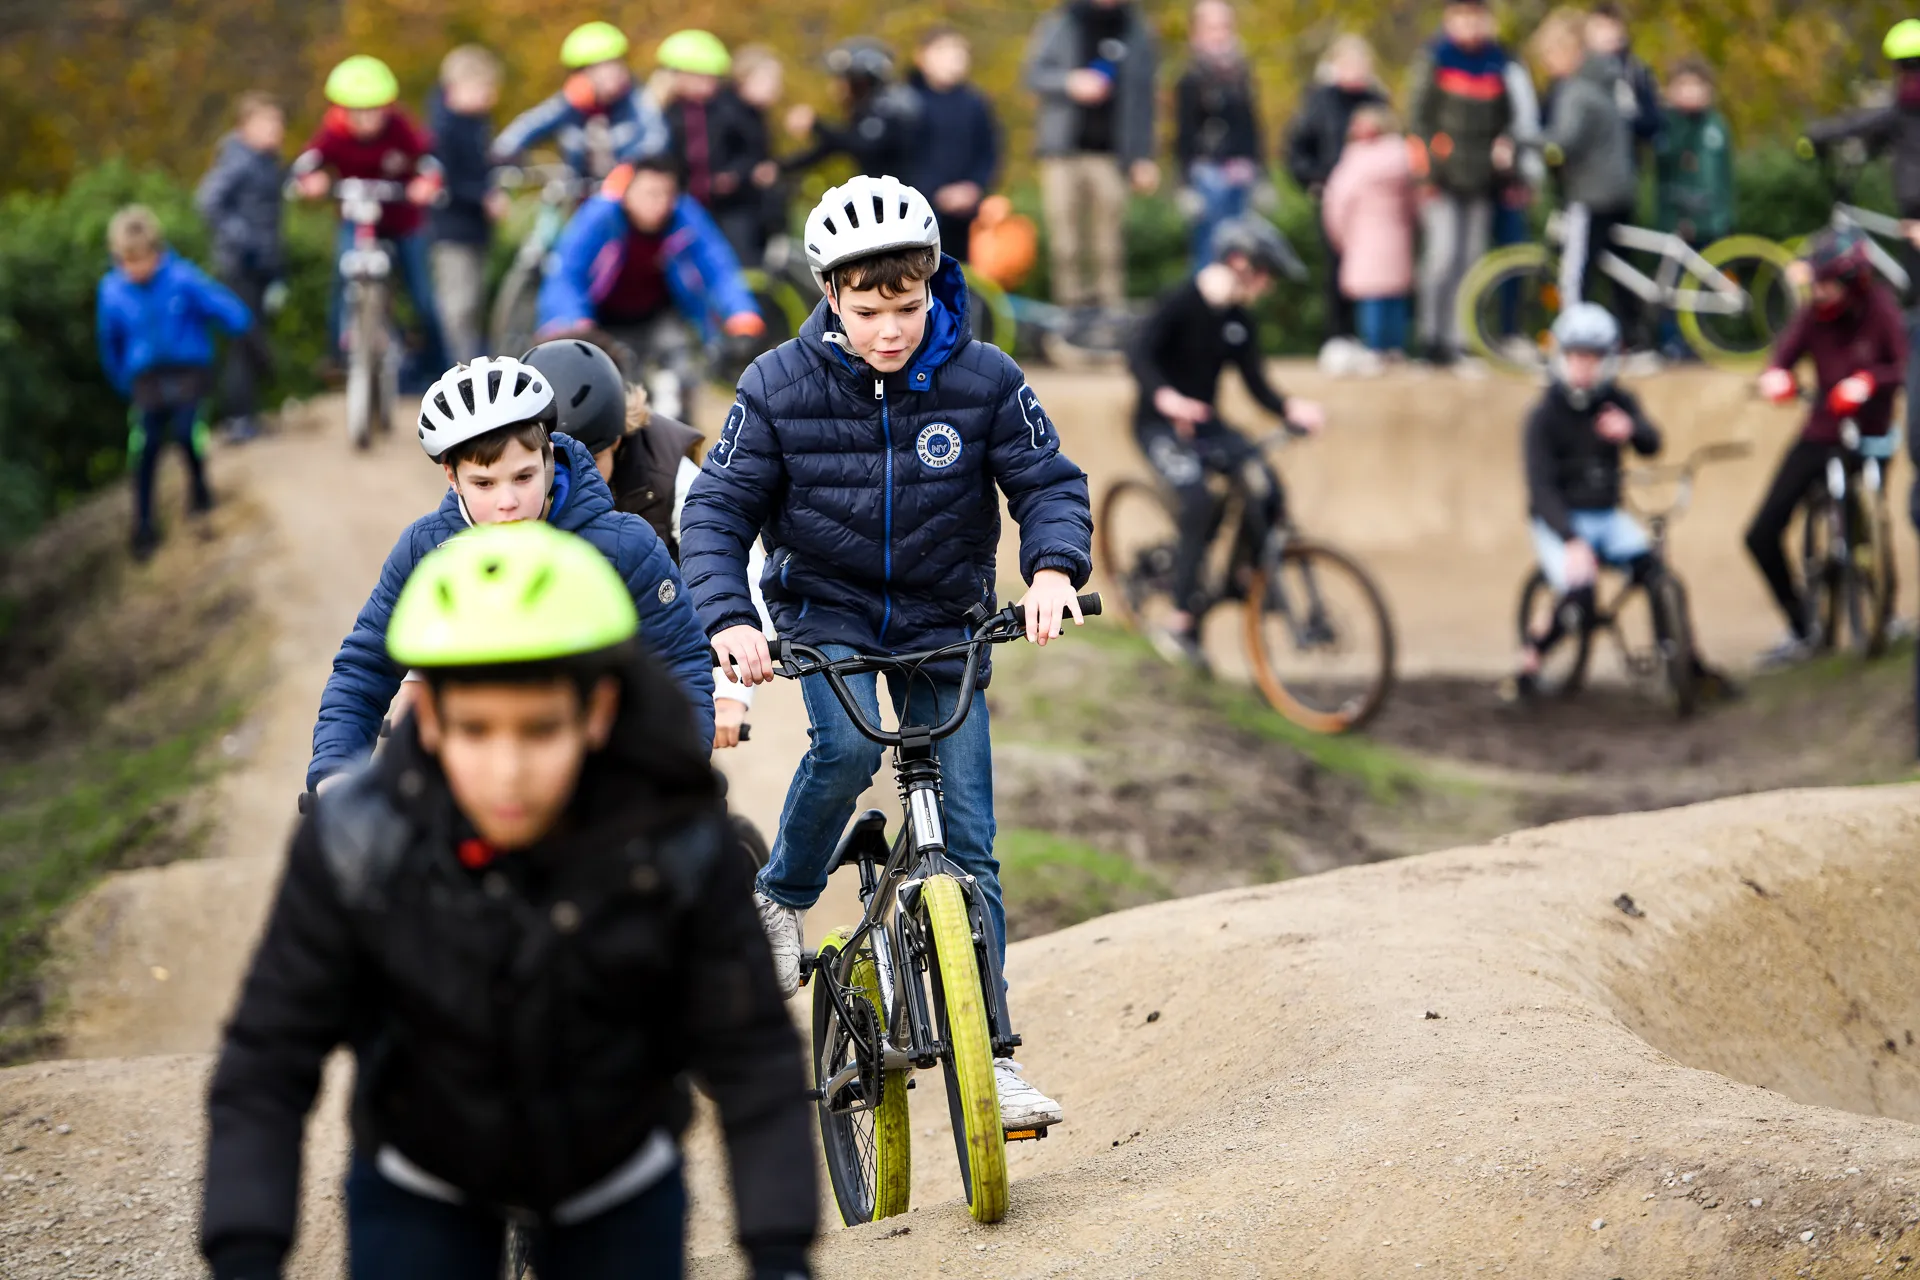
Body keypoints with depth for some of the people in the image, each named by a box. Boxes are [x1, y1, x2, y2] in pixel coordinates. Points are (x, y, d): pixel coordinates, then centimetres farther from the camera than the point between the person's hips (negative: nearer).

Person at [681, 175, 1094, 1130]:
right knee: (848, 744, -32)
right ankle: (781, 899, -5)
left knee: (966, 839, -4)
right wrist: (727, 618, -28)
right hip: (825, 608, -1)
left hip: (943, 621, 1)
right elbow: (716, 511, -11)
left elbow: (1048, 481, -8)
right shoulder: (780, 387, -14)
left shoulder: (983, 380, -12)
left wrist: (1053, 567, -30)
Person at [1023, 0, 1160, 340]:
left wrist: (1143, 157, 4)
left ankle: (1109, 309, -2)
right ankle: (1073, 308, 2)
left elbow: (1142, 98, 8)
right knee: (1065, 232, -2)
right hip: (1062, 147, 0)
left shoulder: (1137, 32, 8)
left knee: (1108, 236, -4)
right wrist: (1070, 82, -17)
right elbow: (1035, 73, 3)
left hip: (1110, 151, 0)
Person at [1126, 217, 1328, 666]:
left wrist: (1290, 409, -15)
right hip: (1160, 424, -7)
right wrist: (1165, 397, -47)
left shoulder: (1239, 320, 5)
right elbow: (1139, 354, -28)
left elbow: (1255, 382, 5)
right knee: (1198, 501, -29)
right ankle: (1181, 623, -23)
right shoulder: (1182, 303, -16)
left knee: (1267, 492, -14)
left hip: (1205, 424, 7)